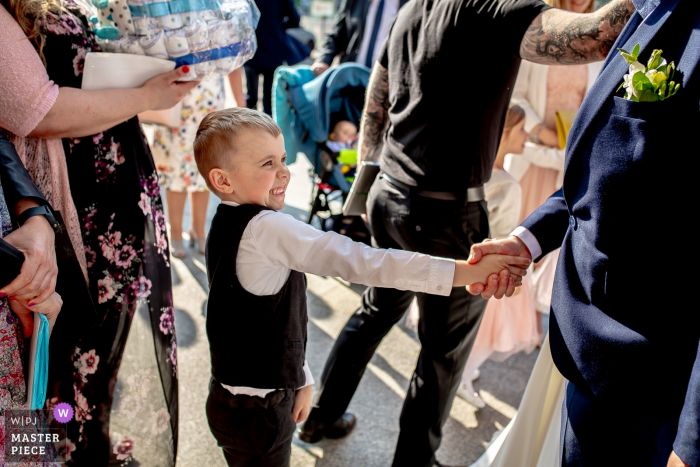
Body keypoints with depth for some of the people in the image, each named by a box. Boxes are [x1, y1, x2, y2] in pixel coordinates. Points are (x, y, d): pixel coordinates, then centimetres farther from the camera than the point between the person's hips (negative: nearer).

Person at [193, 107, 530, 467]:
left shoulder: (230, 225, 3)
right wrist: (464, 272, -32)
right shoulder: (265, 228, -27)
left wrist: (299, 378, 16)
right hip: (255, 413, -9)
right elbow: (357, 261, -33)